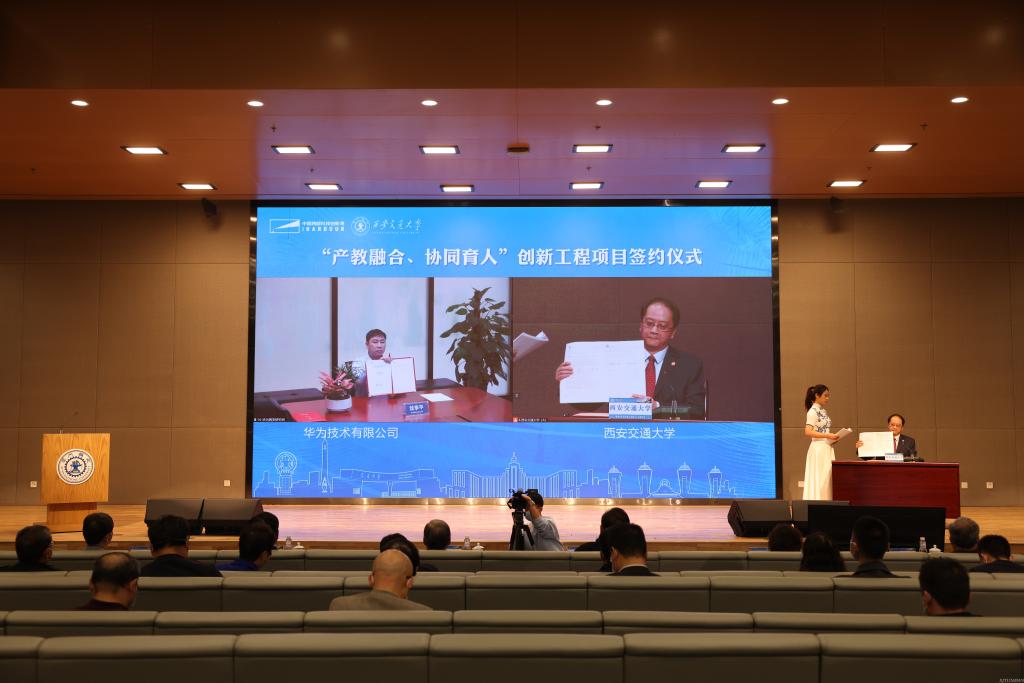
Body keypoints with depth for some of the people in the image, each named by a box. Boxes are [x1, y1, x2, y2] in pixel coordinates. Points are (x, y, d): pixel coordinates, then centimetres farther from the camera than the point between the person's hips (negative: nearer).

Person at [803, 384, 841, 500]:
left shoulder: (822, 411, 16)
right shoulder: (813, 411, -10)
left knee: (827, 479, 6)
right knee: (819, 479, -9)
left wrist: (832, 438, 7)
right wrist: (828, 436, -22)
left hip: (827, 448, 9)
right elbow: (808, 432, -20)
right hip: (818, 448, -9)